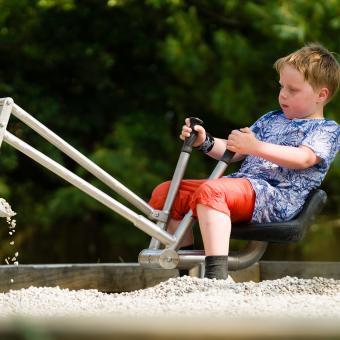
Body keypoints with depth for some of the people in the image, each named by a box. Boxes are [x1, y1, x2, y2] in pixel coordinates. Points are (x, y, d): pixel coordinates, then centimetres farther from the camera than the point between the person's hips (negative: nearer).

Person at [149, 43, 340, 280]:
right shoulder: (271, 119, 28)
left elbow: (303, 158, -16)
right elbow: (233, 152, 28)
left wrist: (256, 147, -25)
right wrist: (205, 143, 8)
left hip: (277, 197, -9)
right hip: (240, 181, 9)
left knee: (210, 191, -37)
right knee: (164, 193, 0)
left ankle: (216, 276, -45)